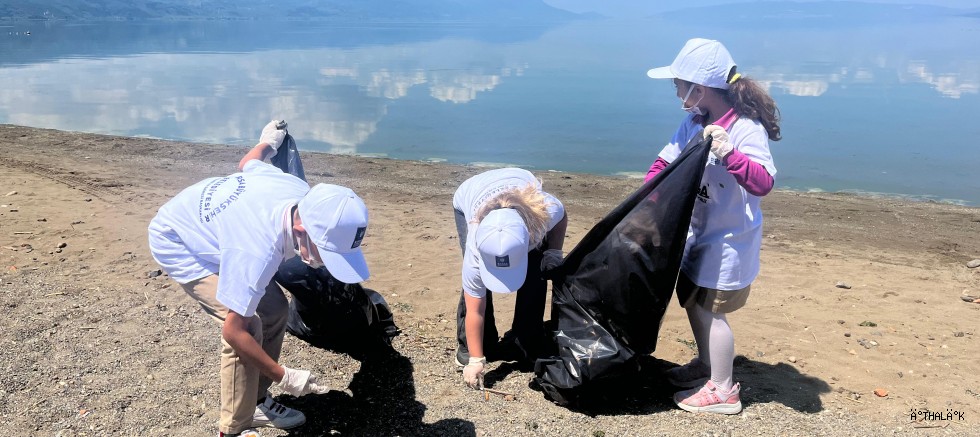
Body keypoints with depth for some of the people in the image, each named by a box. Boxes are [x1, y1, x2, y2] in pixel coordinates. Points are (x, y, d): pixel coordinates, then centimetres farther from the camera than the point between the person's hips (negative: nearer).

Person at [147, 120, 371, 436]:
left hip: (208, 225, 8)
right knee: (248, 324, -23)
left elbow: (248, 163, -1)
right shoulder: (256, 252, -44)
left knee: (275, 310, 2)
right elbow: (234, 330, -33)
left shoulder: (303, 194, -23)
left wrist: (269, 141, 22)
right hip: (175, 243, -8)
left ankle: (256, 402, 18)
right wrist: (284, 377, -26)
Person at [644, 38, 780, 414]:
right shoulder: (694, 123, -1)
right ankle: (705, 366, 40)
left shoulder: (746, 128, -23)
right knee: (691, 298, 19)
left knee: (709, 309, -1)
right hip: (700, 234, 8)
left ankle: (722, 391, 16)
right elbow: (665, 163, 7)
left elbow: (763, 183, -33)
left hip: (729, 240, -8)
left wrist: (730, 154, -47)